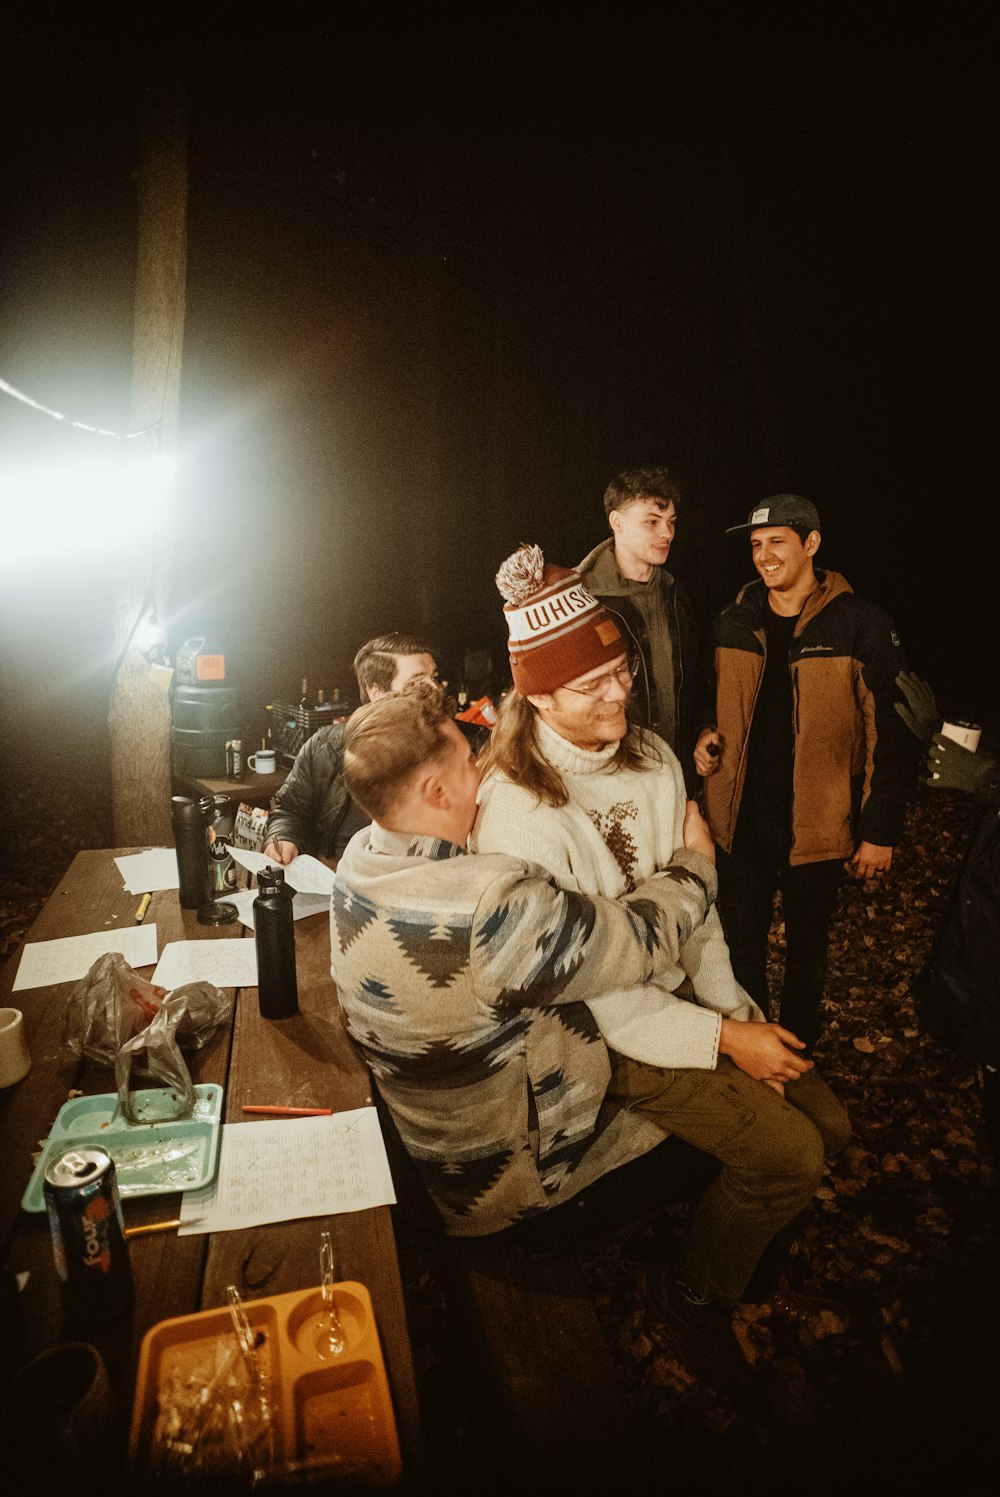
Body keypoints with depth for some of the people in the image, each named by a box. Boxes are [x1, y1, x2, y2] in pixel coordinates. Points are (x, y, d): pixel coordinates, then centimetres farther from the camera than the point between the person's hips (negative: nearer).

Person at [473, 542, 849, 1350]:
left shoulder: (652, 754, -2)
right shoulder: (517, 811, -25)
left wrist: (735, 1005, -3)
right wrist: (723, 1040, -18)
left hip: (679, 987, 7)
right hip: (597, 1032, -7)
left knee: (826, 1121, 6)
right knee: (789, 1155, -9)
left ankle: (744, 1217, 35)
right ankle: (695, 1294, 19)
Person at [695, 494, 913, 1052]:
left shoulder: (861, 625, -10)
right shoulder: (734, 623, 3)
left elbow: (891, 735, -9)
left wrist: (880, 831, -10)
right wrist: (707, 736, -4)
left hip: (817, 827, -3)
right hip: (741, 820, 3)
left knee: (807, 947, 17)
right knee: (741, 944, 14)